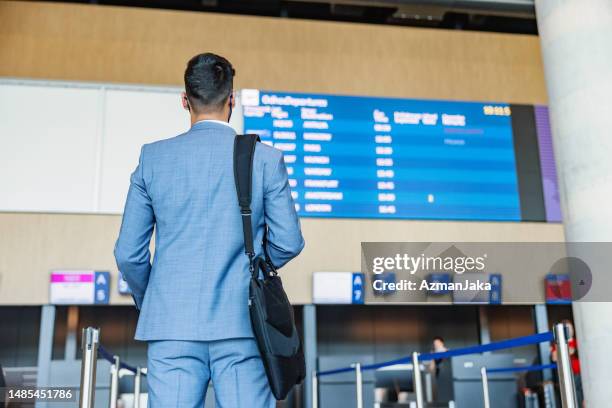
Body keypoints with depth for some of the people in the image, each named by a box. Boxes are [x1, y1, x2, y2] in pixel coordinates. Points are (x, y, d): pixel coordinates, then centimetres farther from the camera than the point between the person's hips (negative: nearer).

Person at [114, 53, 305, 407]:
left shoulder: (153, 157, 2)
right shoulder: (266, 158, -1)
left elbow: (128, 252, 5)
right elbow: (289, 243, 2)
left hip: (173, 326, 1)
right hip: (242, 325, -1)